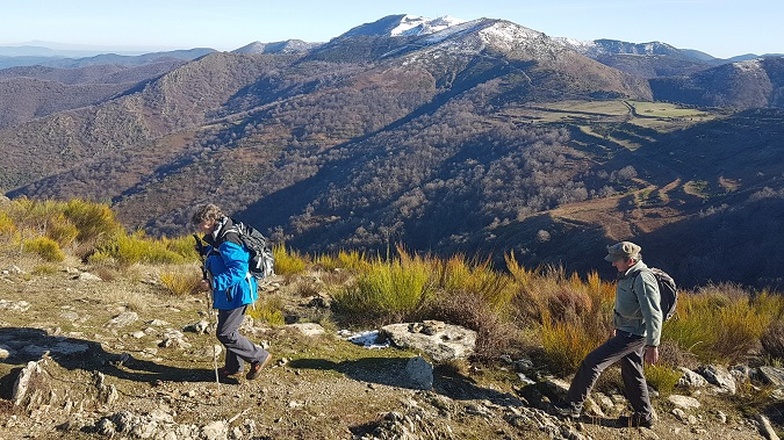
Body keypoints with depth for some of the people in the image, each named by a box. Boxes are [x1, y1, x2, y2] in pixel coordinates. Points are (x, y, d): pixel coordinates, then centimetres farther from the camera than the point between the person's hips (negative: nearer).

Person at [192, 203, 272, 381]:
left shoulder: (228, 241, -23)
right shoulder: (217, 239, 10)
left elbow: (238, 270, -30)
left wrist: (213, 283, -29)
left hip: (236, 294, -10)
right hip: (227, 294, 10)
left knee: (225, 333, -5)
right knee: (229, 331, 19)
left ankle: (259, 357, 7)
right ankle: (234, 367, 34)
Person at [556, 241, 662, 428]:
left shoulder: (643, 279, -23)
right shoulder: (629, 275, 8)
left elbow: (653, 315, -25)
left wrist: (652, 346, -25)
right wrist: (618, 328, 29)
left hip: (633, 335, -10)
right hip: (627, 331, 10)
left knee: (592, 362, -10)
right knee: (631, 373, 19)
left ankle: (573, 406, -3)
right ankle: (644, 416, 33)